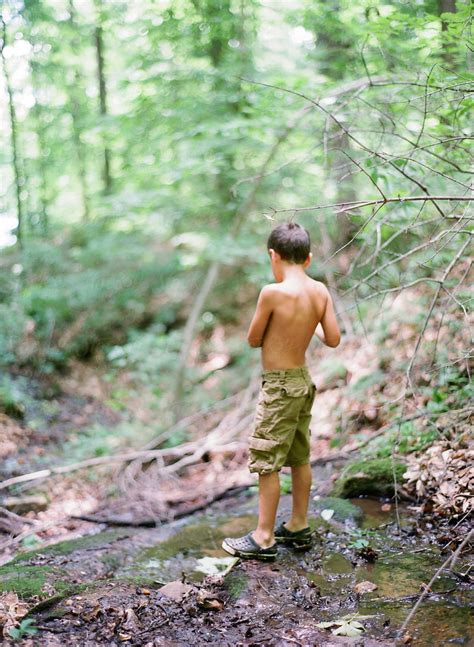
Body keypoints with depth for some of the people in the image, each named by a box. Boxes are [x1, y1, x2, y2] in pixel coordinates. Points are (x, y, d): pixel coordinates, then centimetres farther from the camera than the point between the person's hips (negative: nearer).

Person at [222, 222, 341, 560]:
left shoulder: (273, 292, -21)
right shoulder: (320, 291, -3)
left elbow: (253, 340, -10)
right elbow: (333, 339, 2)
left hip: (279, 385, -7)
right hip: (303, 381, 8)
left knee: (267, 462, 2)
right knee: (300, 457, 17)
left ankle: (264, 538, 11)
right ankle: (299, 526, 30)